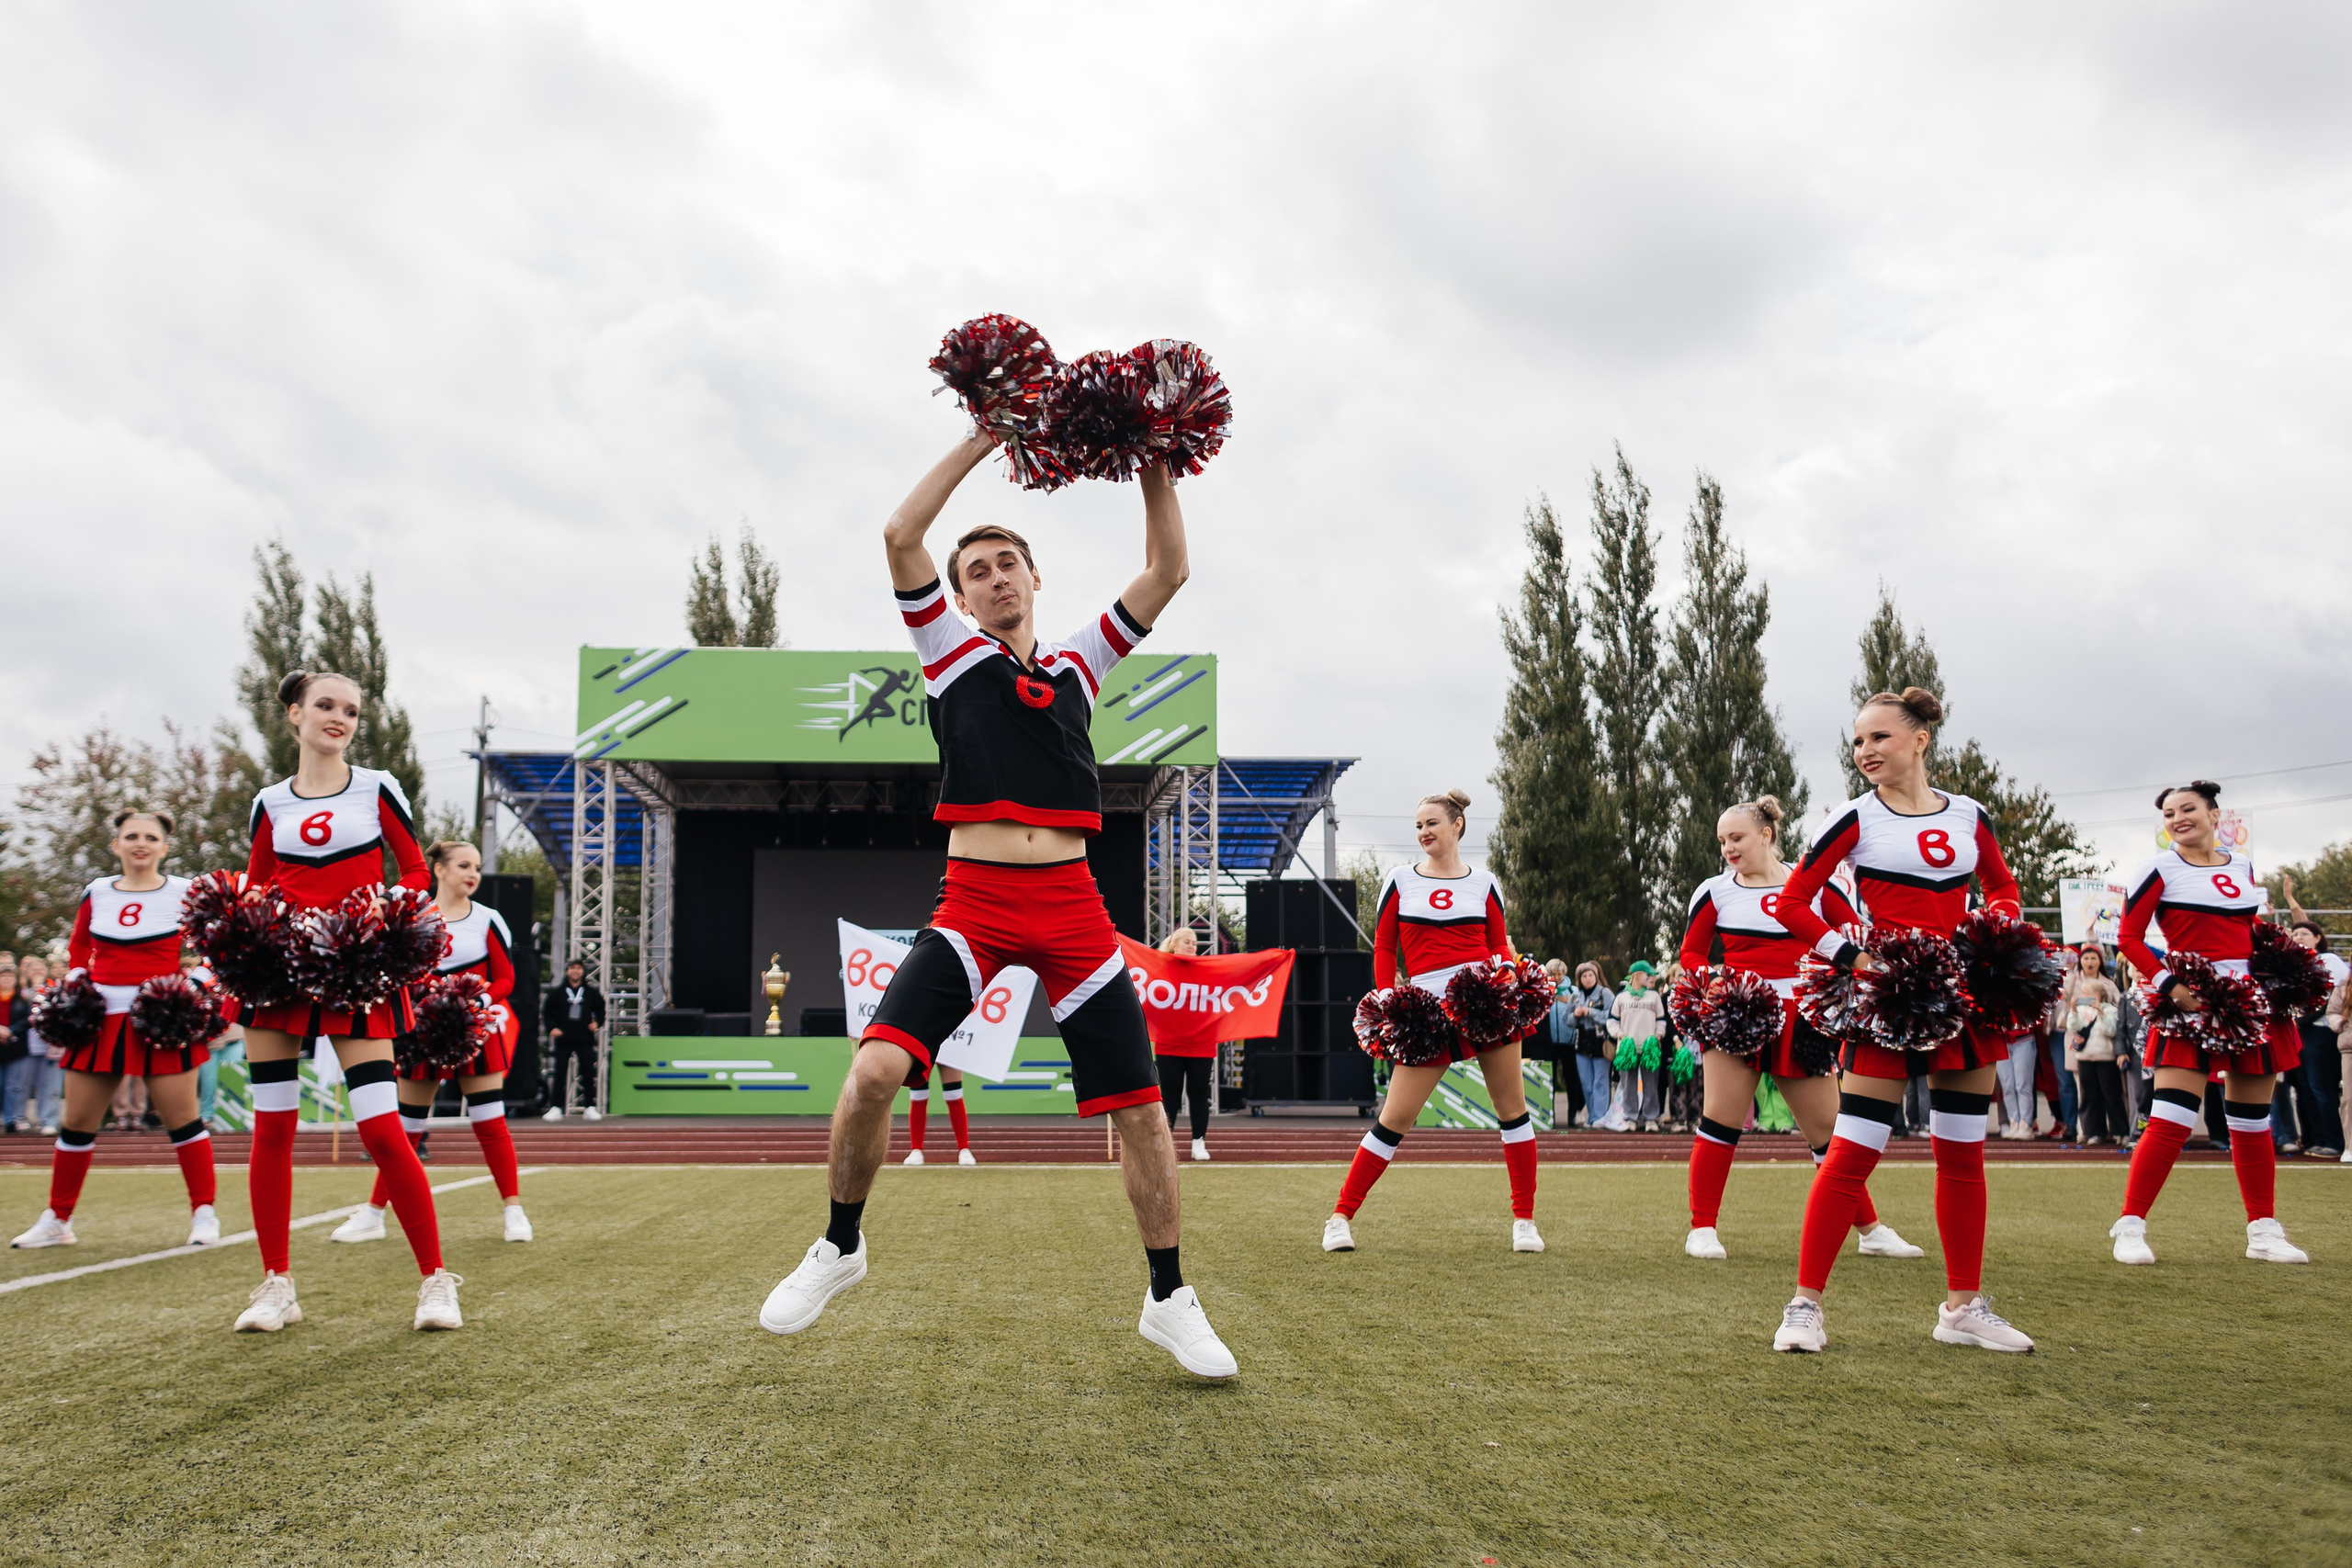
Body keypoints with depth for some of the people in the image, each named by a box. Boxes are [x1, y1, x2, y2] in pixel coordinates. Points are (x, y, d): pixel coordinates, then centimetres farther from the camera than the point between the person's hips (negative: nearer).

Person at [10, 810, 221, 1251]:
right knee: (76, 1122, 7)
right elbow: (78, 947, 22)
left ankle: (204, 1214, 7)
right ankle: (56, 1220, 20)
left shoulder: (184, 893, 0)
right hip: (103, 1017, 4)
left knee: (182, 1119, -3)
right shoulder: (96, 893, 9)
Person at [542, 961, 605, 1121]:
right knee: (558, 1073, -1)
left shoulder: (592, 993, 7)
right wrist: (552, 1028, -7)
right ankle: (556, 1109, 4)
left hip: (585, 1041, 1)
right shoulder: (557, 992, 4)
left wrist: (597, 1023, -1)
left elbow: (600, 1010, 16)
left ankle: (589, 1108, 5)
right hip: (562, 1040, -1)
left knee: (588, 1073, -1)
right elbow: (546, 1011, 6)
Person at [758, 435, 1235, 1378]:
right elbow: (901, 536, -1)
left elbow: (1168, 570, 15)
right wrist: (982, 440, 0)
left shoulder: (1079, 663, 18)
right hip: (973, 903, -2)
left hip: (1070, 904, 2)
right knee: (875, 1068, -18)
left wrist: (1152, 468, 7)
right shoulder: (951, 651, 11)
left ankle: (1169, 1301, 16)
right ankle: (840, 1247, 7)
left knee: (1138, 1102, 0)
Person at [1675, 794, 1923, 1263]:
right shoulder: (1714, 892, 6)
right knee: (1721, 1118, -7)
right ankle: (1702, 1228, 3)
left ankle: (1871, 1231, 18)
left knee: (1828, 1127, 6)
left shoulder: (1815, 885, 7)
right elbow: (1691, 953, 9)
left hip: (1801, 1020, 1)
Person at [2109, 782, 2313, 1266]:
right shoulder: (2159, 871, -2)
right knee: (2171, 1121, -14)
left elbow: (2256, 932, 21)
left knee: (2253, 1122, 11)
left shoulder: (2243, 867, 13)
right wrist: (2169, 984, -17)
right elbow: (2130, 938, -5)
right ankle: (2131, 1227, -7)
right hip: (2192, 1004, -5)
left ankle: (2264, 1231, 20)